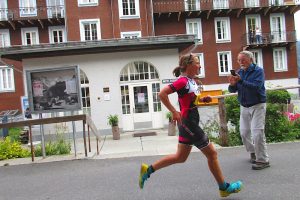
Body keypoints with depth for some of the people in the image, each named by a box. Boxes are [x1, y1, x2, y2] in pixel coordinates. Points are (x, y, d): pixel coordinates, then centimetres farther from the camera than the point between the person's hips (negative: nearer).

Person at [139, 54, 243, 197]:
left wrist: (202, 99, 6)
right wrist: (174, 112, -22)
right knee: (212, 153, 5)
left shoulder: (191, 81, 10)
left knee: (180, 157, 16)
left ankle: (148, 169, 21)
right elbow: (162, 94, -24)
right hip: (188, 123, -10)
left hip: (189, 123, 10)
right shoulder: (183, 81, -18)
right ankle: (224, 187, 23)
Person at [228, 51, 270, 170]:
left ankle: (263, 160, 1)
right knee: (244, 132, 11)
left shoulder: (258, 71, -9)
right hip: (244, 106, 6)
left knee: (257, 133, -10)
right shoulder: (240, 72, 5)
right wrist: (232, 84, -22)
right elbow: (232, 90, 1)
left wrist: (241, 81, -35)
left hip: (257, 106, -6)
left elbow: (257, 86, -25)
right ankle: (253, 152, 32)